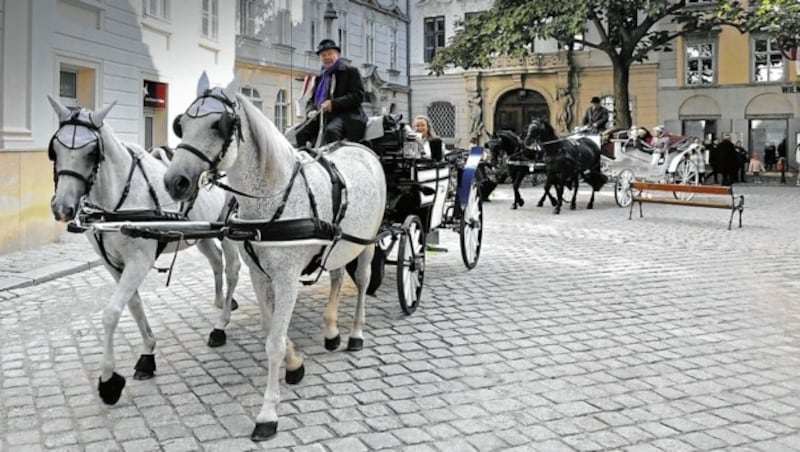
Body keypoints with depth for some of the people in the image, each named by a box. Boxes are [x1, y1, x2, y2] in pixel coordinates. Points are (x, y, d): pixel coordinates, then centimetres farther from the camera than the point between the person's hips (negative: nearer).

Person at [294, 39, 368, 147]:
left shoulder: (351, 71, 8)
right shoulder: (320, 77, 27)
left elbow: (358, 96, -5)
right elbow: (312, 99, 26)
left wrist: (334, 103, -16)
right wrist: (311, 110, -1)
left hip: (345, 115, -6)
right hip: (322, 116, 6)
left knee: (331, 131, -38)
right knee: (301, 134, -18)